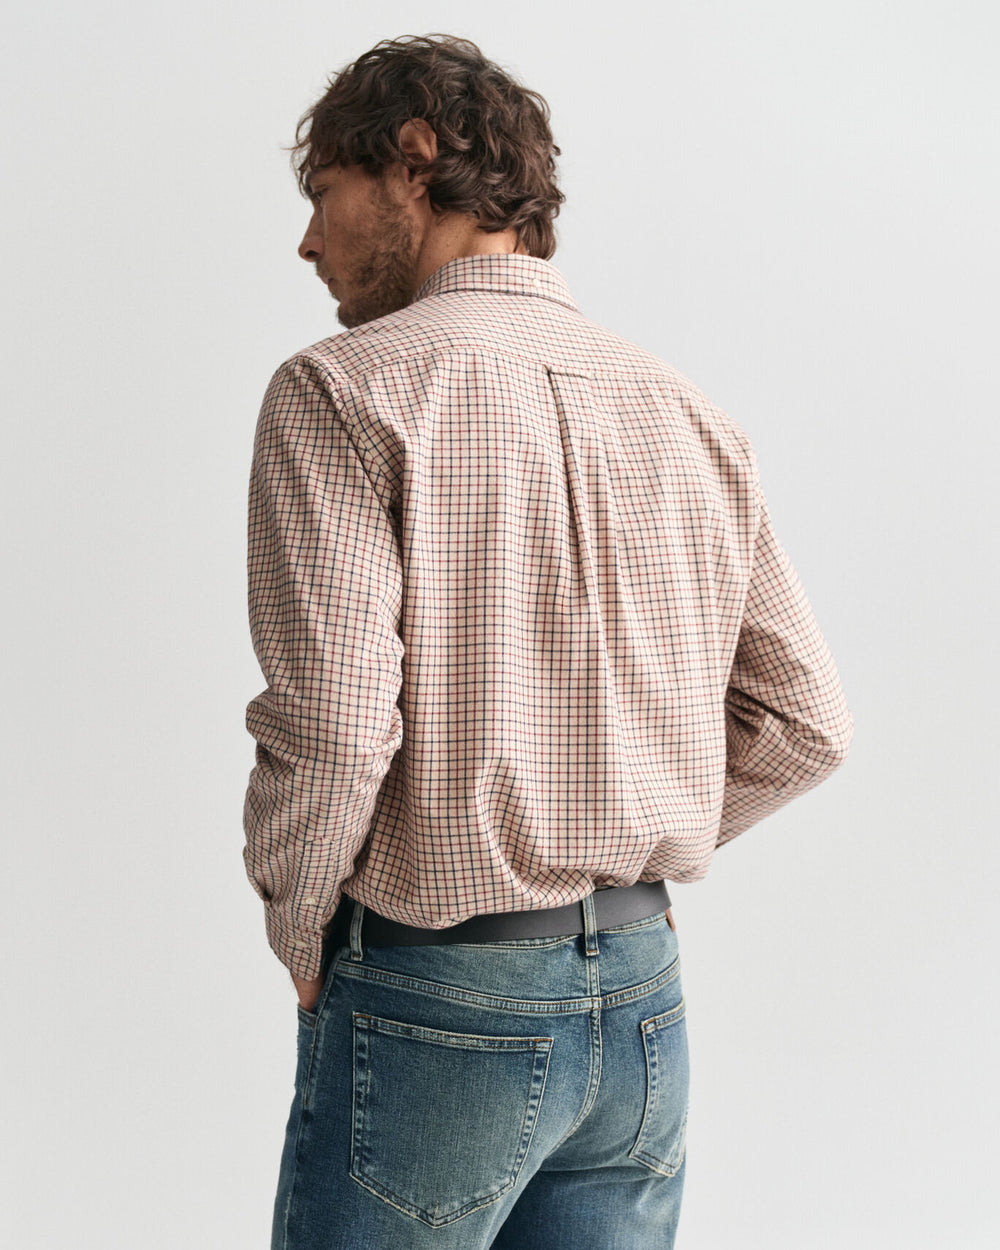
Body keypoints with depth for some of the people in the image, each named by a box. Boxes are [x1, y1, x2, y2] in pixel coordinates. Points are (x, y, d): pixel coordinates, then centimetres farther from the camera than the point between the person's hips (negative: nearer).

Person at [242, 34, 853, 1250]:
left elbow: (331, 725, -21)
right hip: (643, 991, 5)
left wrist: (298, 929, -4)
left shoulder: (345, 391, -11)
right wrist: (613, 858, 13)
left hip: (436, 1009, -5)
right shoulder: (688, 416, 6)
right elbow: (805, 723, 8)